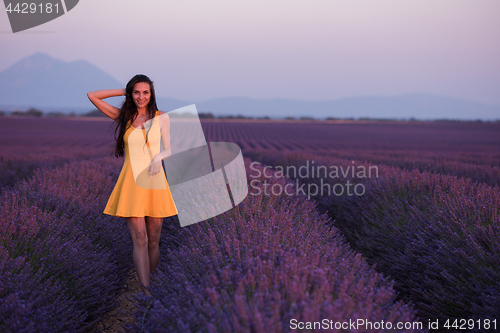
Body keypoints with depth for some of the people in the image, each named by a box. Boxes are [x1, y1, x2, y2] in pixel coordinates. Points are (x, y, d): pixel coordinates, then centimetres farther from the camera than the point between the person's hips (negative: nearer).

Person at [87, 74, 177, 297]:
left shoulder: (161, 118, 6)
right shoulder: (123, 117, 6)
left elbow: (168, 149, 9)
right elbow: (92, 96, 5)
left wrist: (159, 156, -13)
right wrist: (124, 92, 6)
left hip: (155, 181, 1)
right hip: (131, 182, -1)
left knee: (153, 240, 5)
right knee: (140, 239, -10)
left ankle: (149, 282, 20)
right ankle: (146, 292, -12)